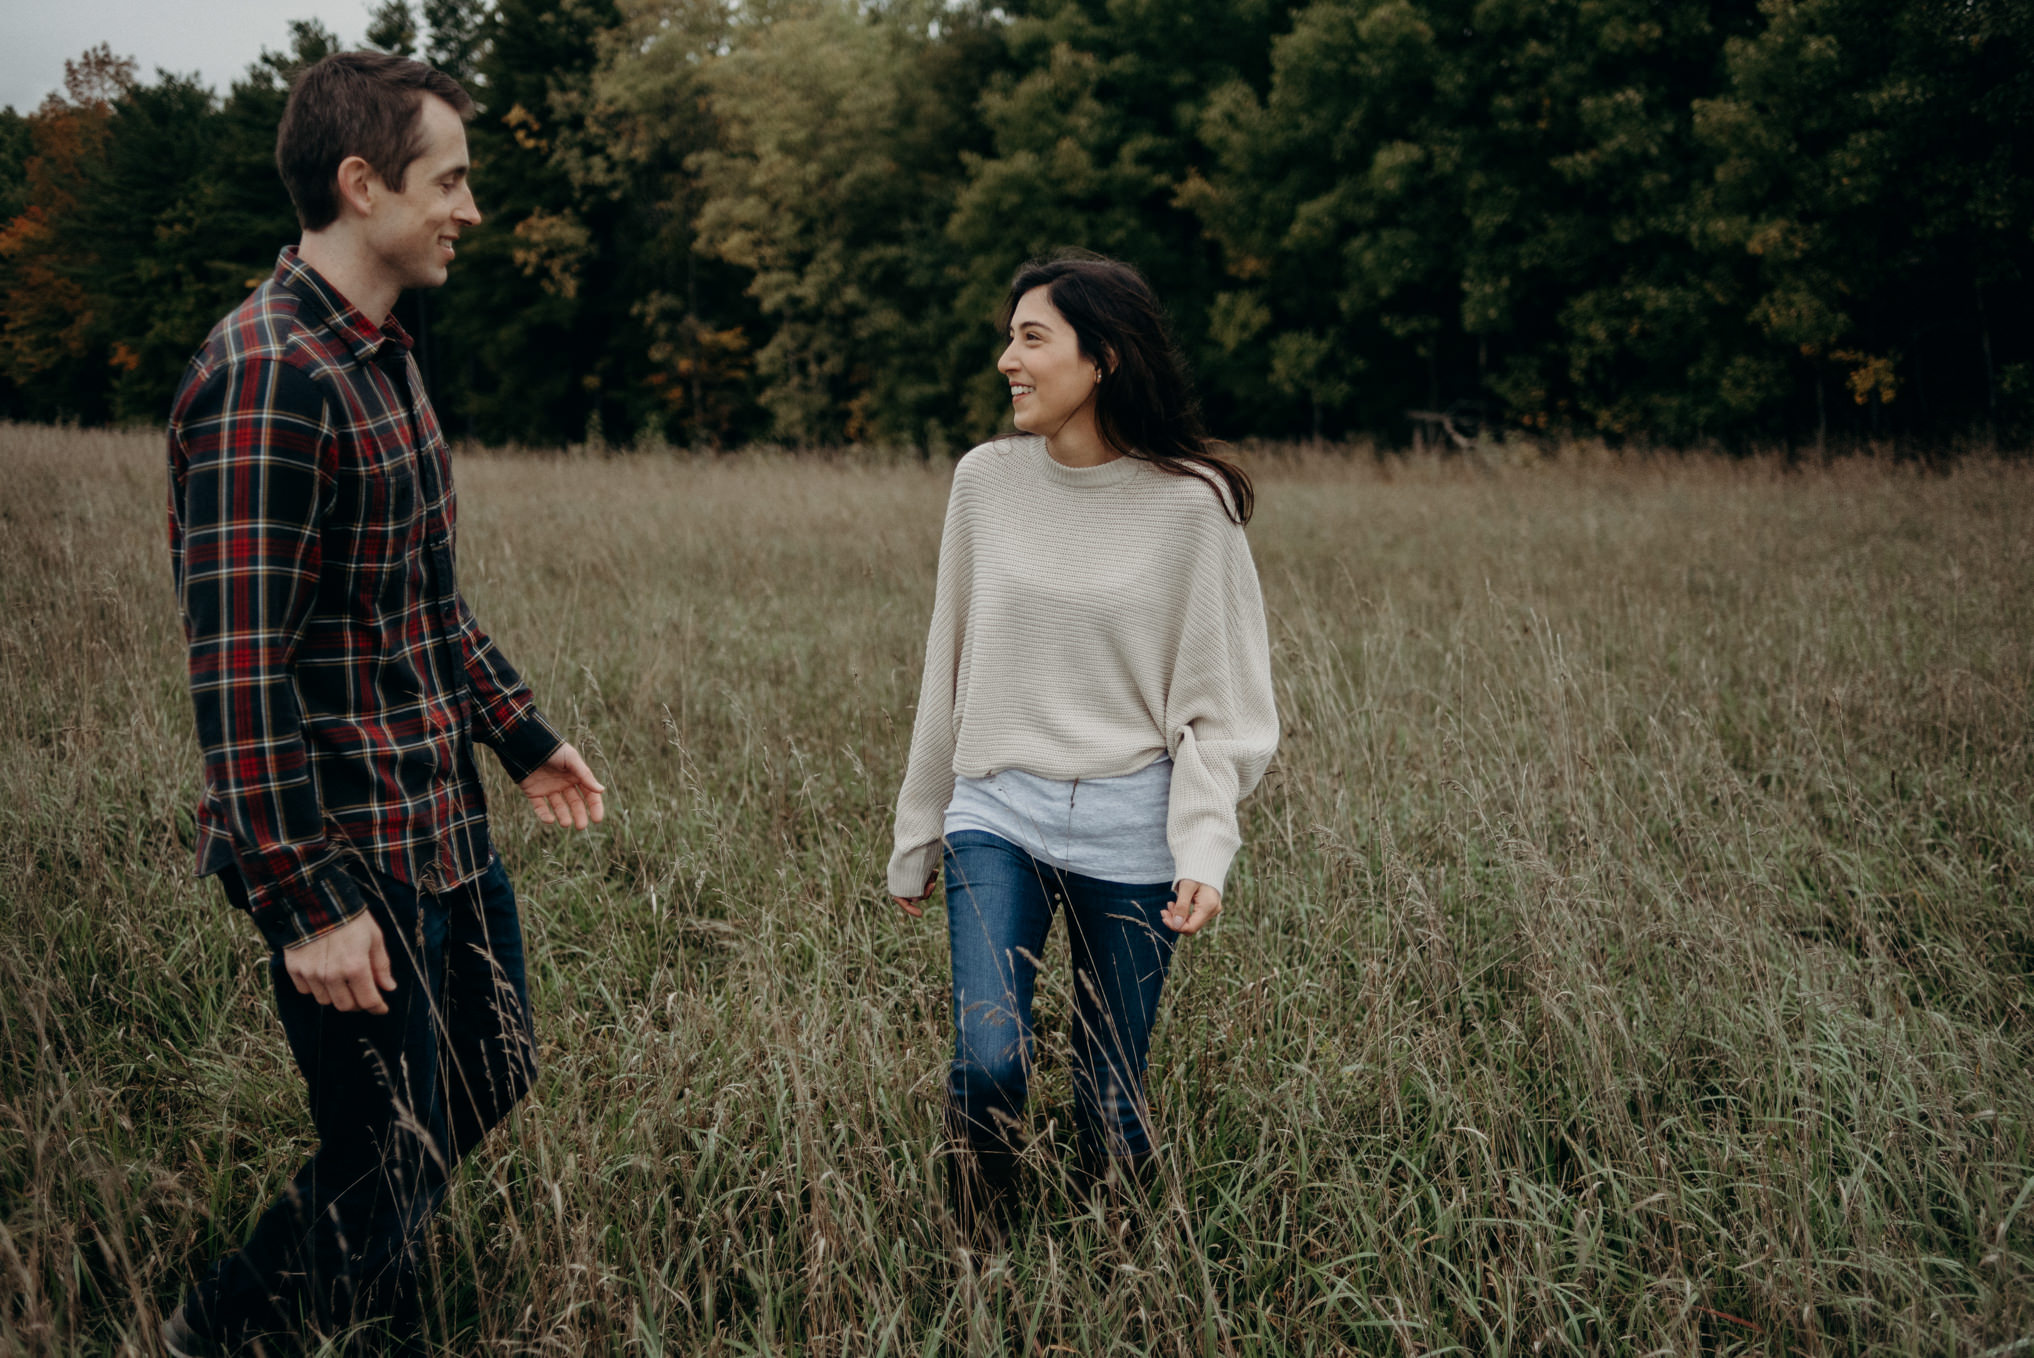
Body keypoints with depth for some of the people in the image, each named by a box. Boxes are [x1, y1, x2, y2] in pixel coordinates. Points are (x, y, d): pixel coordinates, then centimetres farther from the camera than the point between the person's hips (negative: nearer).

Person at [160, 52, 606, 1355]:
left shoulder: (384, 355, 10)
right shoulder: (264, 380, -22)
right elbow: (238, 666, -24)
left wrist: (522, 733, 22)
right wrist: (302, 901, -24)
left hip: (448, 823, 10)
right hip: (353, 855, -10)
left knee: (488, 1087, 21)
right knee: (389, 1177, 1)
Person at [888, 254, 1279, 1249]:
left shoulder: (1190, 504, -6)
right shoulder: (986, 479, 3)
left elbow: (1216, 700, -2)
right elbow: (948, 669, 11)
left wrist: (1206, 850, -15)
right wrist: (916, 838, 14)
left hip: (1127, 830, -2)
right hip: (996, 812, 2)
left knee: (1113, 1097, 5)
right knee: (987, 1060, -14)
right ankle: (977, 1261, 9)